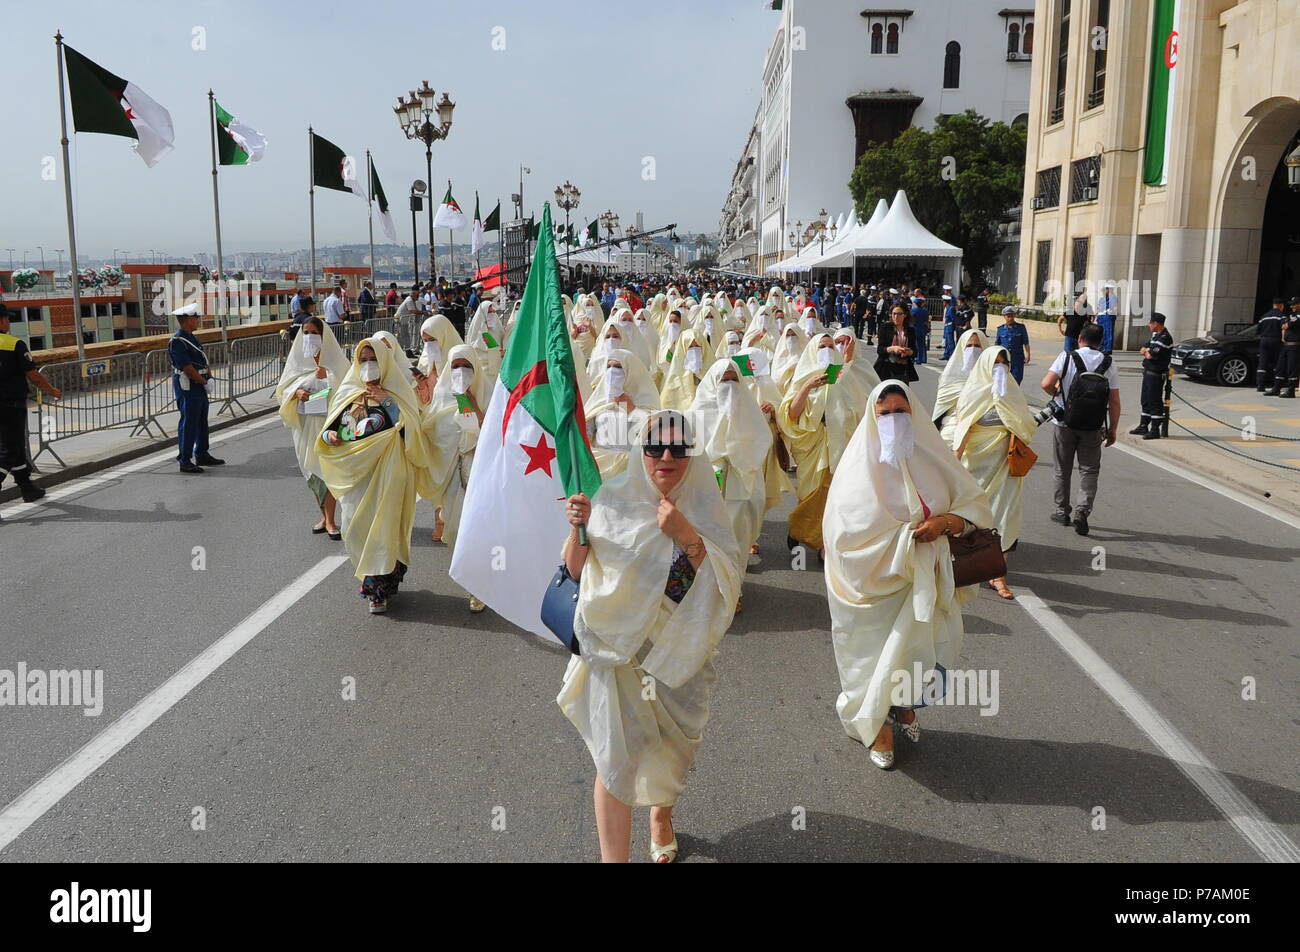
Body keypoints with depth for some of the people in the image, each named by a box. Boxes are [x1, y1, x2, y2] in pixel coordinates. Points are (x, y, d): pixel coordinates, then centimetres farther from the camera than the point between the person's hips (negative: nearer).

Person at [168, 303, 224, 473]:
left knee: (202, 421, 17)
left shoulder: (192, 338, 14)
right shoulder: (177, 341, -17)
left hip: (200, 386, 10)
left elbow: (203, 360, 17)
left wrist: (209, 377, 3)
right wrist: (204, 382, -14)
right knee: (189, 423, -5)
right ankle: (185, 461, 1)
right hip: (187, 387, -10)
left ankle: (202, 455, 28)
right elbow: (187, 368, -21)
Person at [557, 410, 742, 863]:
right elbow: (576, 570, -1)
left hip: (681, 650, 2)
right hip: (617, 643, -2)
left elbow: (728, 580, -11)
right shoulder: (615, 498, -6)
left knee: (673, 745, 20)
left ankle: (662, 816, 50)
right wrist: (578, 528, -20)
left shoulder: (703, 505, -4)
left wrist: (686, 535, -23)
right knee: (616, 754, -10)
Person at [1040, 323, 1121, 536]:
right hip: (1093, 427, 1)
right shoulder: (1108, 364, 0)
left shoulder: (1066, 357, -7)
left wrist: (1057, 394, 5)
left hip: (1065, 423, -1)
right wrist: (1113, 429, 7)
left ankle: (1062, 512, 21)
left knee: (1063, 470, 12)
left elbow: (1047, 384, -17)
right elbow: (1114, 402, -1)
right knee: (1089, 471, 8)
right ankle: (1083, 510, -8)